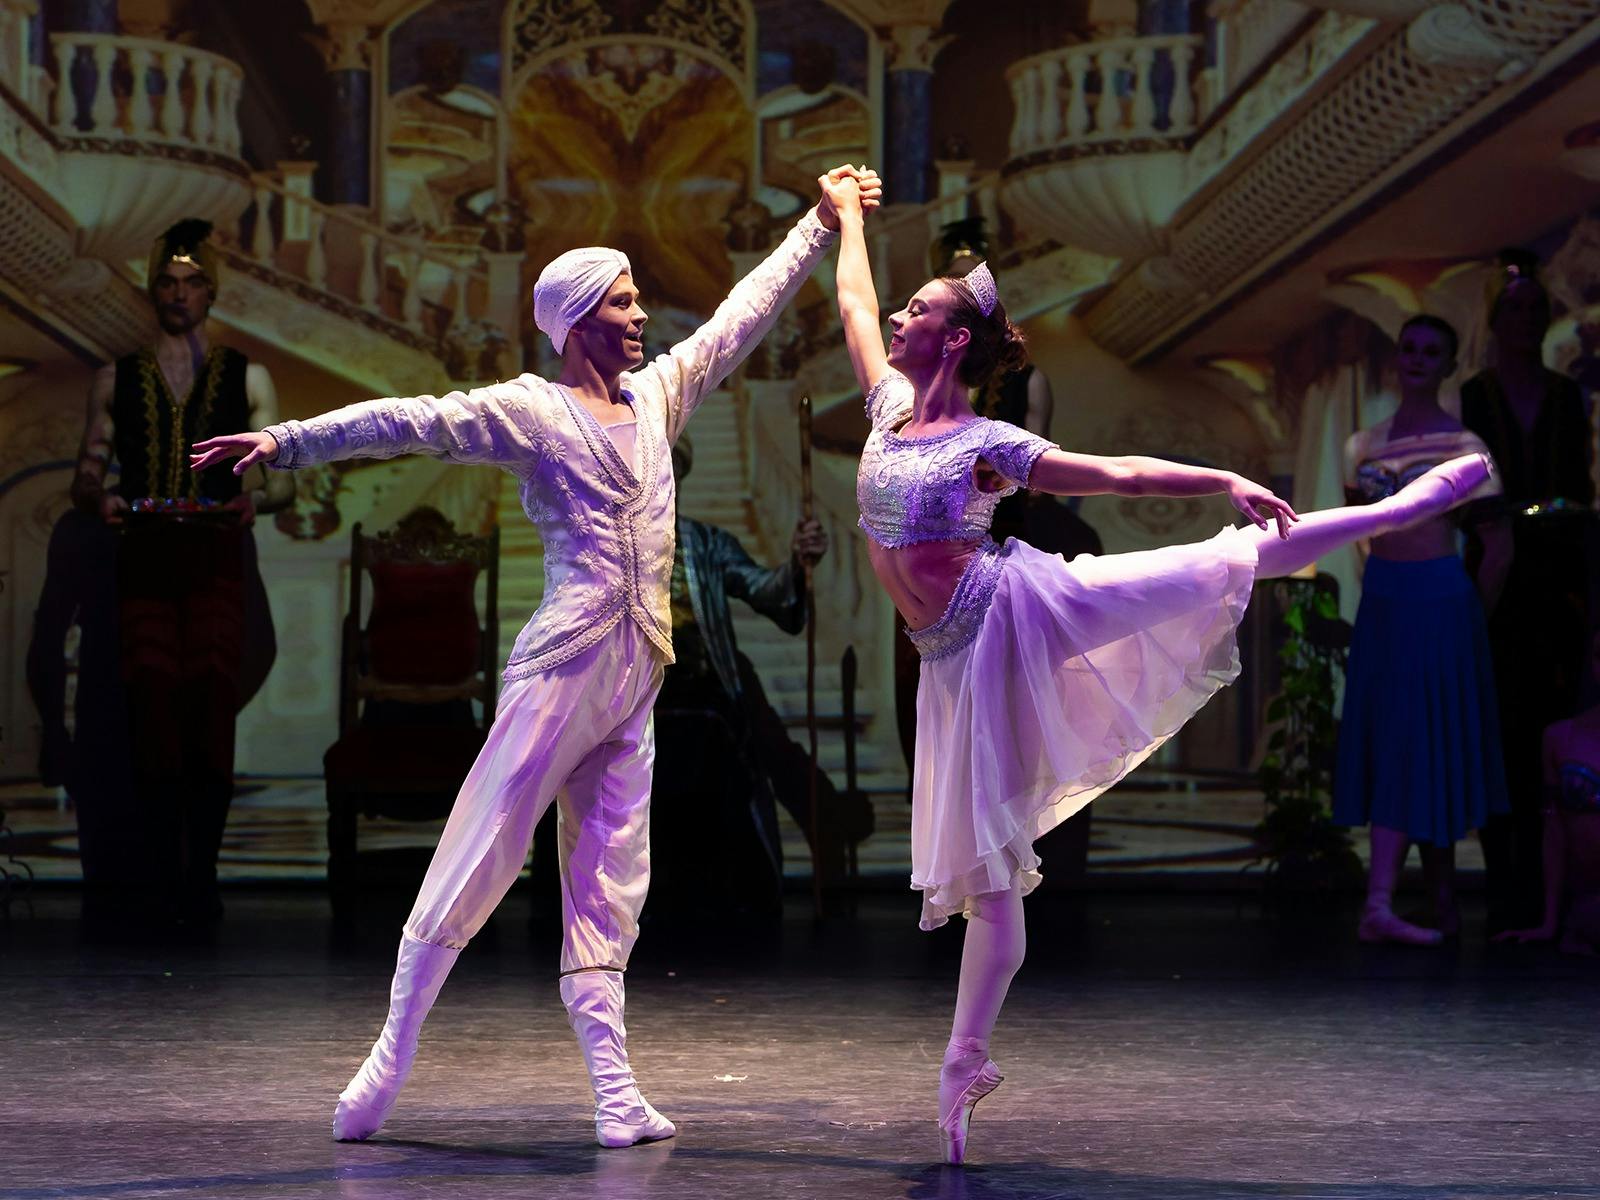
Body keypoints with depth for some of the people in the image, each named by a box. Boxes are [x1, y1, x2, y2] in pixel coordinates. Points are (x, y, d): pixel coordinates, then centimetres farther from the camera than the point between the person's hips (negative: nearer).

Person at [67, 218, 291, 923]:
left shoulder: (247, 378, 16)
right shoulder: (116, 381, 18)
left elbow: (284, 481, 12)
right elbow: (85, 476, 16)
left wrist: (255, 500, -10)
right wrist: (98, 498, -7)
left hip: (217, 561, -1)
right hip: (142, 560, 1)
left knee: (212, 701, -13)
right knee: (153, 699, -11)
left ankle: (201, 873, -12)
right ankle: (166, 873, -8)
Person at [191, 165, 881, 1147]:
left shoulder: (660, 392, 15)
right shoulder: (529, 410, -3)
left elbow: (747, 312, 24)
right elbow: (409, 422, -11)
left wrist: (821, 224, 29)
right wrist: (286, 441, -18)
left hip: (637, 685, 6)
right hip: (563, 669, -6)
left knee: (607, 895, 5)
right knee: (478, 863, -5)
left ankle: (616, 1094, 3)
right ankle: (392, 1059, 4)